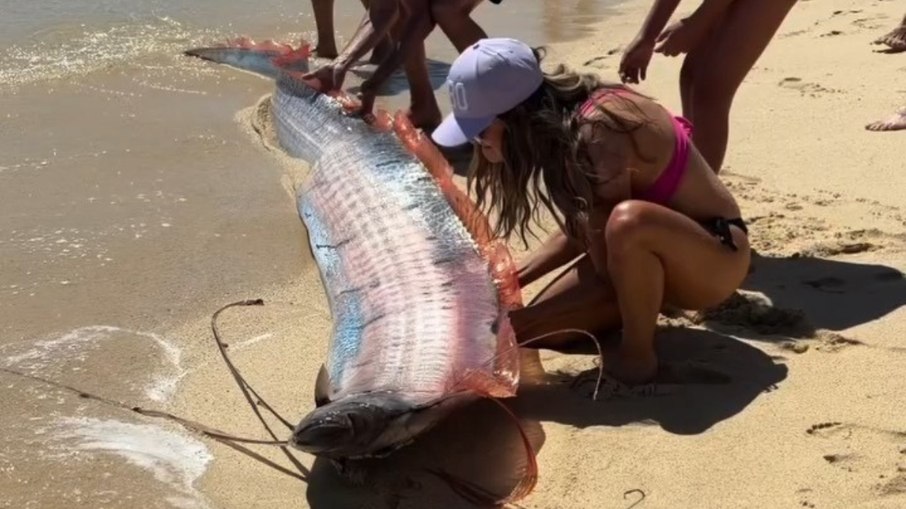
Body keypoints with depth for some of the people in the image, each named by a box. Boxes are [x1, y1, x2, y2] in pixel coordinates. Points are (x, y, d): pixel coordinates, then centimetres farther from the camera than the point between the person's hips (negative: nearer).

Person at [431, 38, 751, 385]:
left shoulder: (598, 131, -32)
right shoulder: (559, 126, -6)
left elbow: (607, 265, -26)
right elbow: (579, 232, 5)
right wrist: (511, 281, -1)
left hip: (717, 255, -8)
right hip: (651, 257, 8)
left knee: (629, 220, -40)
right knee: (532, 330, -3)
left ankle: (638, 354, -17)